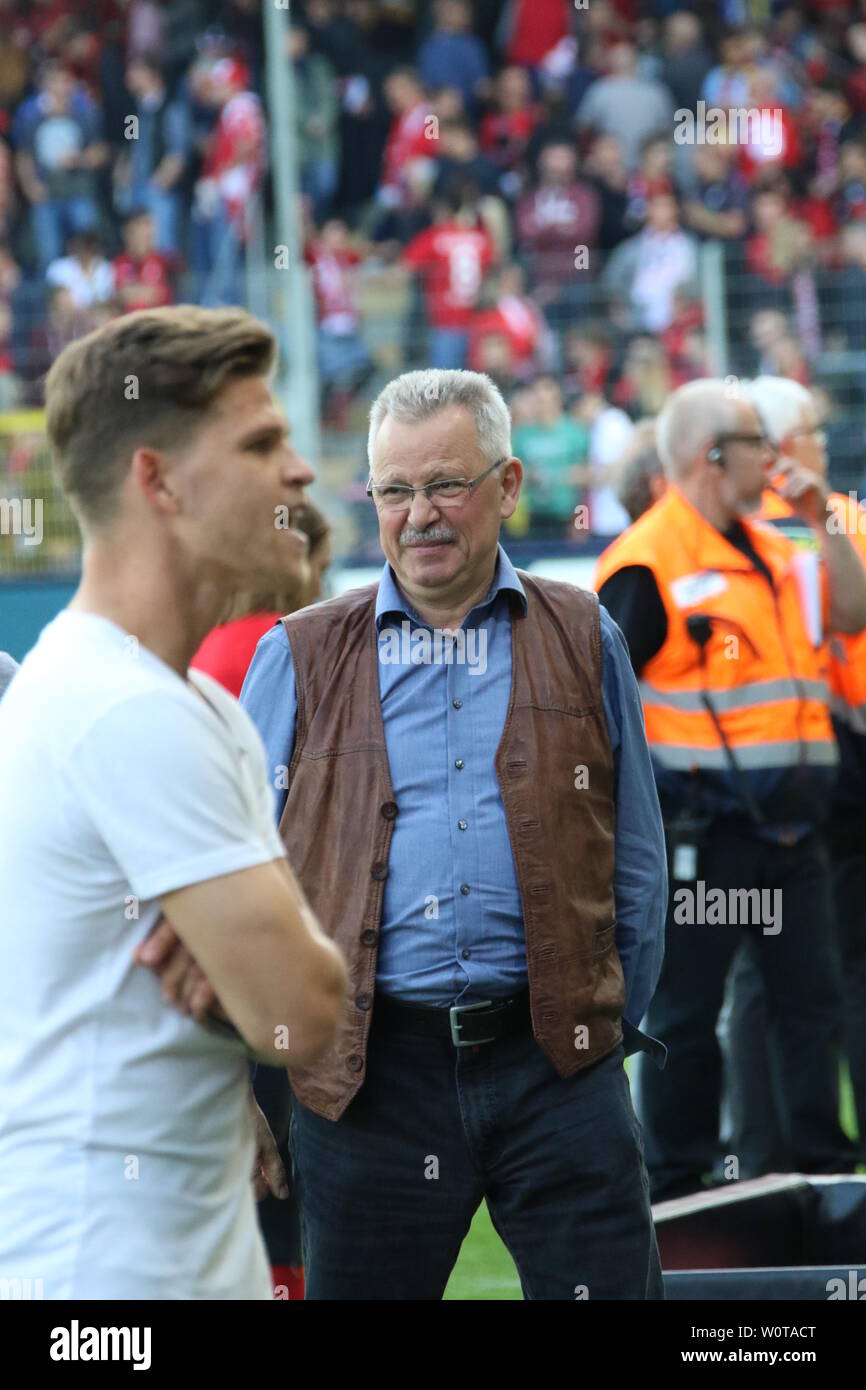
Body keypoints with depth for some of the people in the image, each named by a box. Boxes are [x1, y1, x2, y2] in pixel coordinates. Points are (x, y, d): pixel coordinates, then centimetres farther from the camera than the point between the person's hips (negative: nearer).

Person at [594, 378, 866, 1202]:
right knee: (685, 1013, 1)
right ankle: (674, 1192, 9)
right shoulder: (647, 561, -10)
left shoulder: (767, 549, 15)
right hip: (701, 831, -7)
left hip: (787, 823, 7)